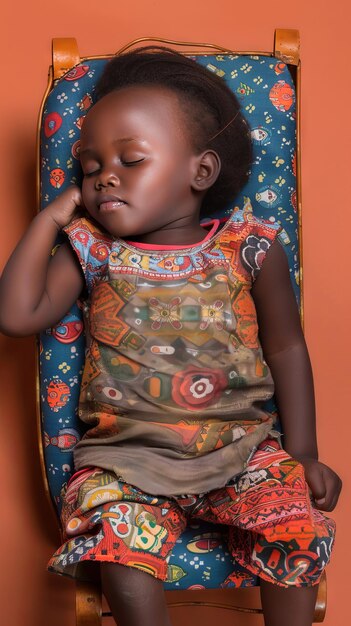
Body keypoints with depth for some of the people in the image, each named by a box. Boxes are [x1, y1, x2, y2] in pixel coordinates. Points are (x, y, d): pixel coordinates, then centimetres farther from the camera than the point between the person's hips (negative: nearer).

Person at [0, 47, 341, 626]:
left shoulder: (248, 248, -1)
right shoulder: (92, 251, 3)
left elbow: (286, 348, 5)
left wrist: (304, 454, 2)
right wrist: (51, 218, -3)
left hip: (240, 446, 0)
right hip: (128, 456, 0)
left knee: (303, 537, -17)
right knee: (123, 566, -24)